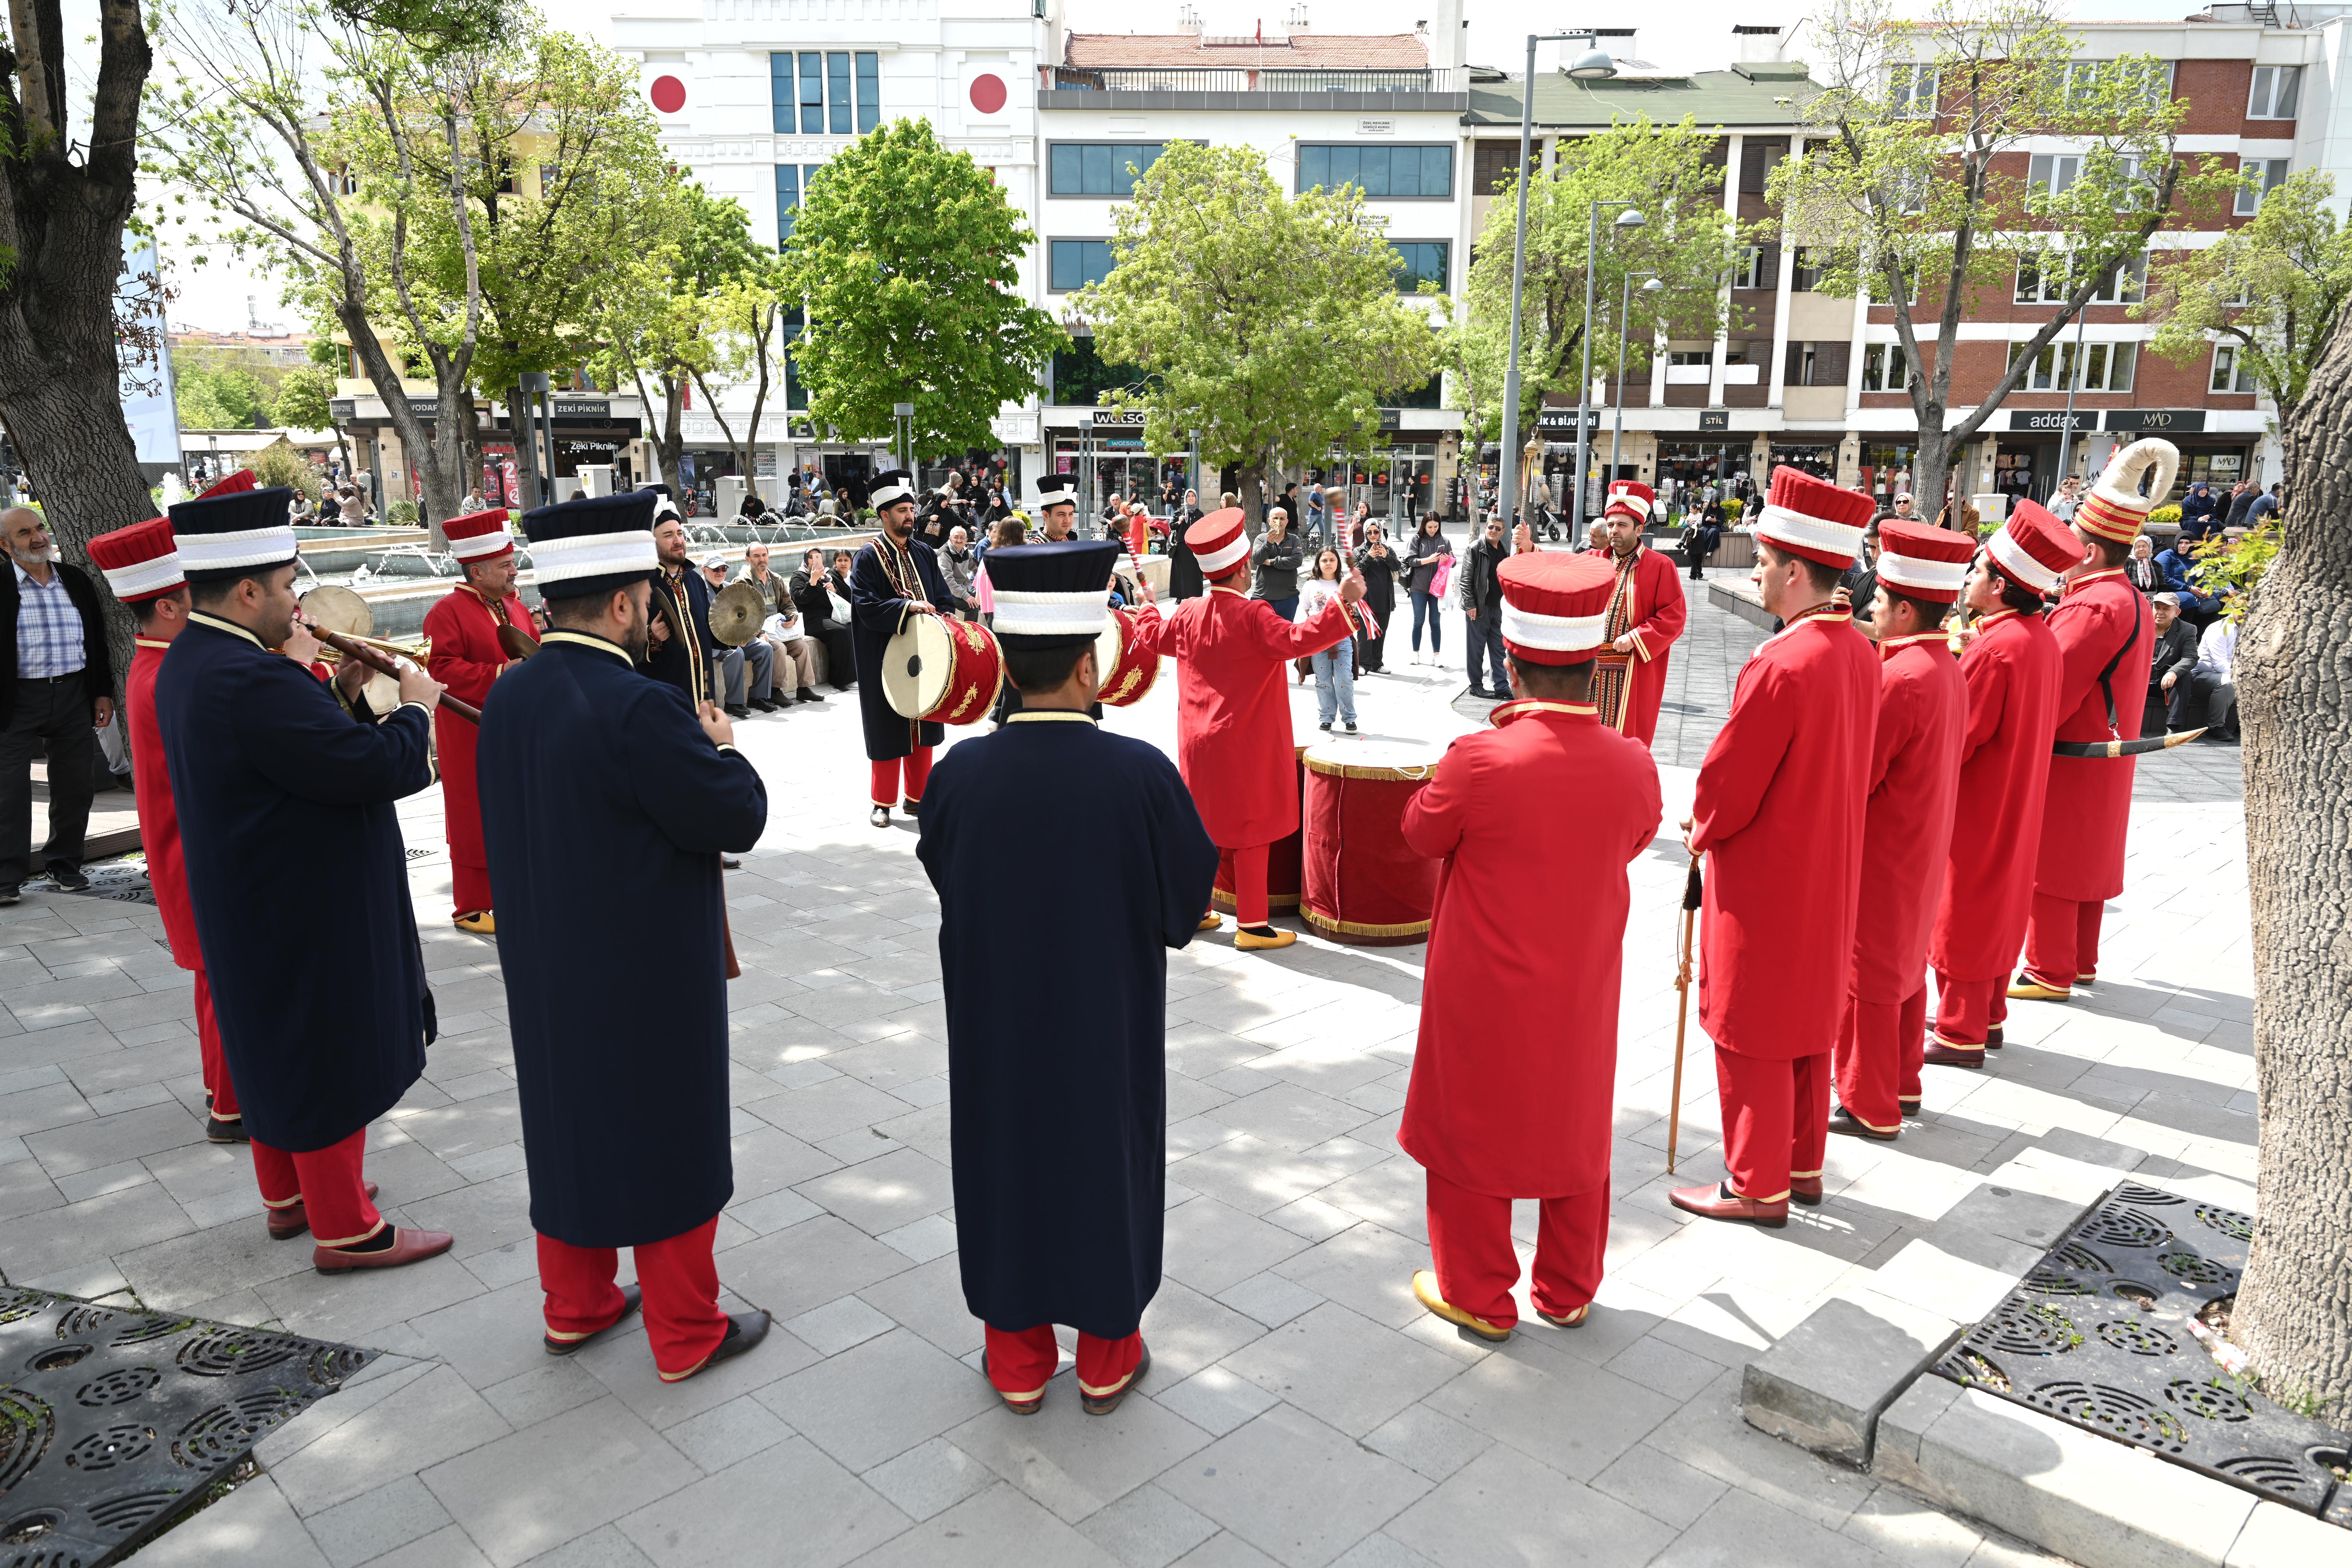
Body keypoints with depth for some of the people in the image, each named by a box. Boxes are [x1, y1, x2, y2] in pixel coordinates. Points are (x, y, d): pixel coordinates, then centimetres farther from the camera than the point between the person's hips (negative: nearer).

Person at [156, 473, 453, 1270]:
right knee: (331, 1063, 3)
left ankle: (288, 1196, 39)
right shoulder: (251, 681, -30)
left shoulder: (190, 661, 4)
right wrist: (416, 706, -12)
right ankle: (345, 1230, 17)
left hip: (253, 908, 10)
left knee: (280, 1049, 23)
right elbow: (386, 767, -30)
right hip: (307, 915, -10)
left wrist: (337, 696, 0)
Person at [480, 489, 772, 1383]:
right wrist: (721, 748, -2)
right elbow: (739, 819, -21)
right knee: (668, 1143, 8)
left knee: (568, 1127, 22)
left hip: (546, 968, 8)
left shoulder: (507, 696, -1)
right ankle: (686, 1334, 24)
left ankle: (575, 1307, 39)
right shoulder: (638, 708, -26)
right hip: (647, 981, -8)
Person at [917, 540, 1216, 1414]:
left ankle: (1018, 1358, 34)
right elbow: (1188, 897, -9)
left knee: (1006, 1156, 19)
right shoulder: (1142, 774, -21)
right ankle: (1107, 1357, 34)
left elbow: (945, 885, 0)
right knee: (1109, 1158, 17)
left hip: (996, 1022, 2)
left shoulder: (959, 774, -17)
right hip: (1110, 1023, -1)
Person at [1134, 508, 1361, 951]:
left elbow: (1154, 635, 21)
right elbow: (1297, 640, -28)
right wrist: (1342, 601, -26)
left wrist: (1148, 608, 43)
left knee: (1207, 824, 19)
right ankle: (1251, 925, 5)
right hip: (1246, 746, -7)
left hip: (1200, 744, 7)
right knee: (1251, 831, 1)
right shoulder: (1252, 616, -19)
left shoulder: (1187, 614, 3)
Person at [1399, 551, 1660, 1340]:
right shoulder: (1631, 763, -13)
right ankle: (1568, 1291, 39)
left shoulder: (1478, 761, -26)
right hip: (1583, 993, 4)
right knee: (1576, 1133, 22)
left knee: (1474, 1132, 15)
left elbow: (1422, 832, -7)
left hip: (1486, 995, -4)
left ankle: (1477, 1295, 31)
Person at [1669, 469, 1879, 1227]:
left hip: (1763, 880, -9)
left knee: (1752, 1031, 5)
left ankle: (1756, 1185, 18)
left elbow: (1728, 780, -20)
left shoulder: (1780, 665, -26)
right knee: (1807, 1020, 20)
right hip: (1828, 871, 9)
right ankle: (1802, 1163, 34)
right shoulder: (1859, 652, 2)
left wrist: (1701, 832, 0)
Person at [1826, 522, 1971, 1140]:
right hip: (1923, 849, 9)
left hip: (1881, 854, -9)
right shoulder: (1948, 670, 5)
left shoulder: (1902, 679, -25)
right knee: (1905, 965, 21)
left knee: (1865, 978, 2)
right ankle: (1901, 1082, 35)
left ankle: (1870, 1107, 13)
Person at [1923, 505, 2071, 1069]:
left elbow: (1955, 741, -23)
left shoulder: (1994, 649, -25)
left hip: (1976, 807, -9)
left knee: (1961, 916, 3)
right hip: (2015, 804, 9)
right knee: (1996, 907, 19)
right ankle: (1987, 1016, 32)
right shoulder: (2041, 637, 4)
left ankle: (1960, 1034, 13)